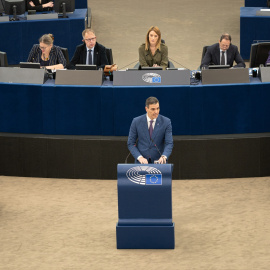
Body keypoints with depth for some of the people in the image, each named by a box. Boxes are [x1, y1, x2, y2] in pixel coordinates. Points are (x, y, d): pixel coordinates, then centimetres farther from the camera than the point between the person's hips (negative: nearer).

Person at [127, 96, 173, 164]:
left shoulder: (166, 122, -4)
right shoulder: (137, 122, -4)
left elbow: (169, 143, -9)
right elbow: (130, 144, -1)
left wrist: (164, 156, -29)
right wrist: (139, 157, -17)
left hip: (159, 161, 0)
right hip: (142, 162, 0)